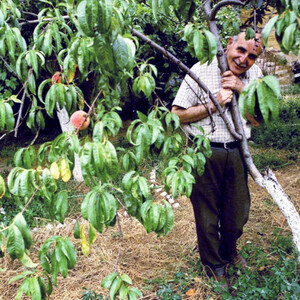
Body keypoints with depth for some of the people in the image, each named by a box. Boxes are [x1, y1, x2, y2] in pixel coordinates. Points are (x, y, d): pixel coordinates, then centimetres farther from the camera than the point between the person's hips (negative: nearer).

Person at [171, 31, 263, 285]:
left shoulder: (254, 75, 5)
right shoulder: (202, 71, -9)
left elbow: (258, 119, 1)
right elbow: (176, 115, -10)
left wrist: (242, 89, -13)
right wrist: (213, 105, -19)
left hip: (236, 152, 4)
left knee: (238, 210, 17)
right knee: (207, 213, 10)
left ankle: (229, 250, 49)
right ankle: (214, 264, 36)